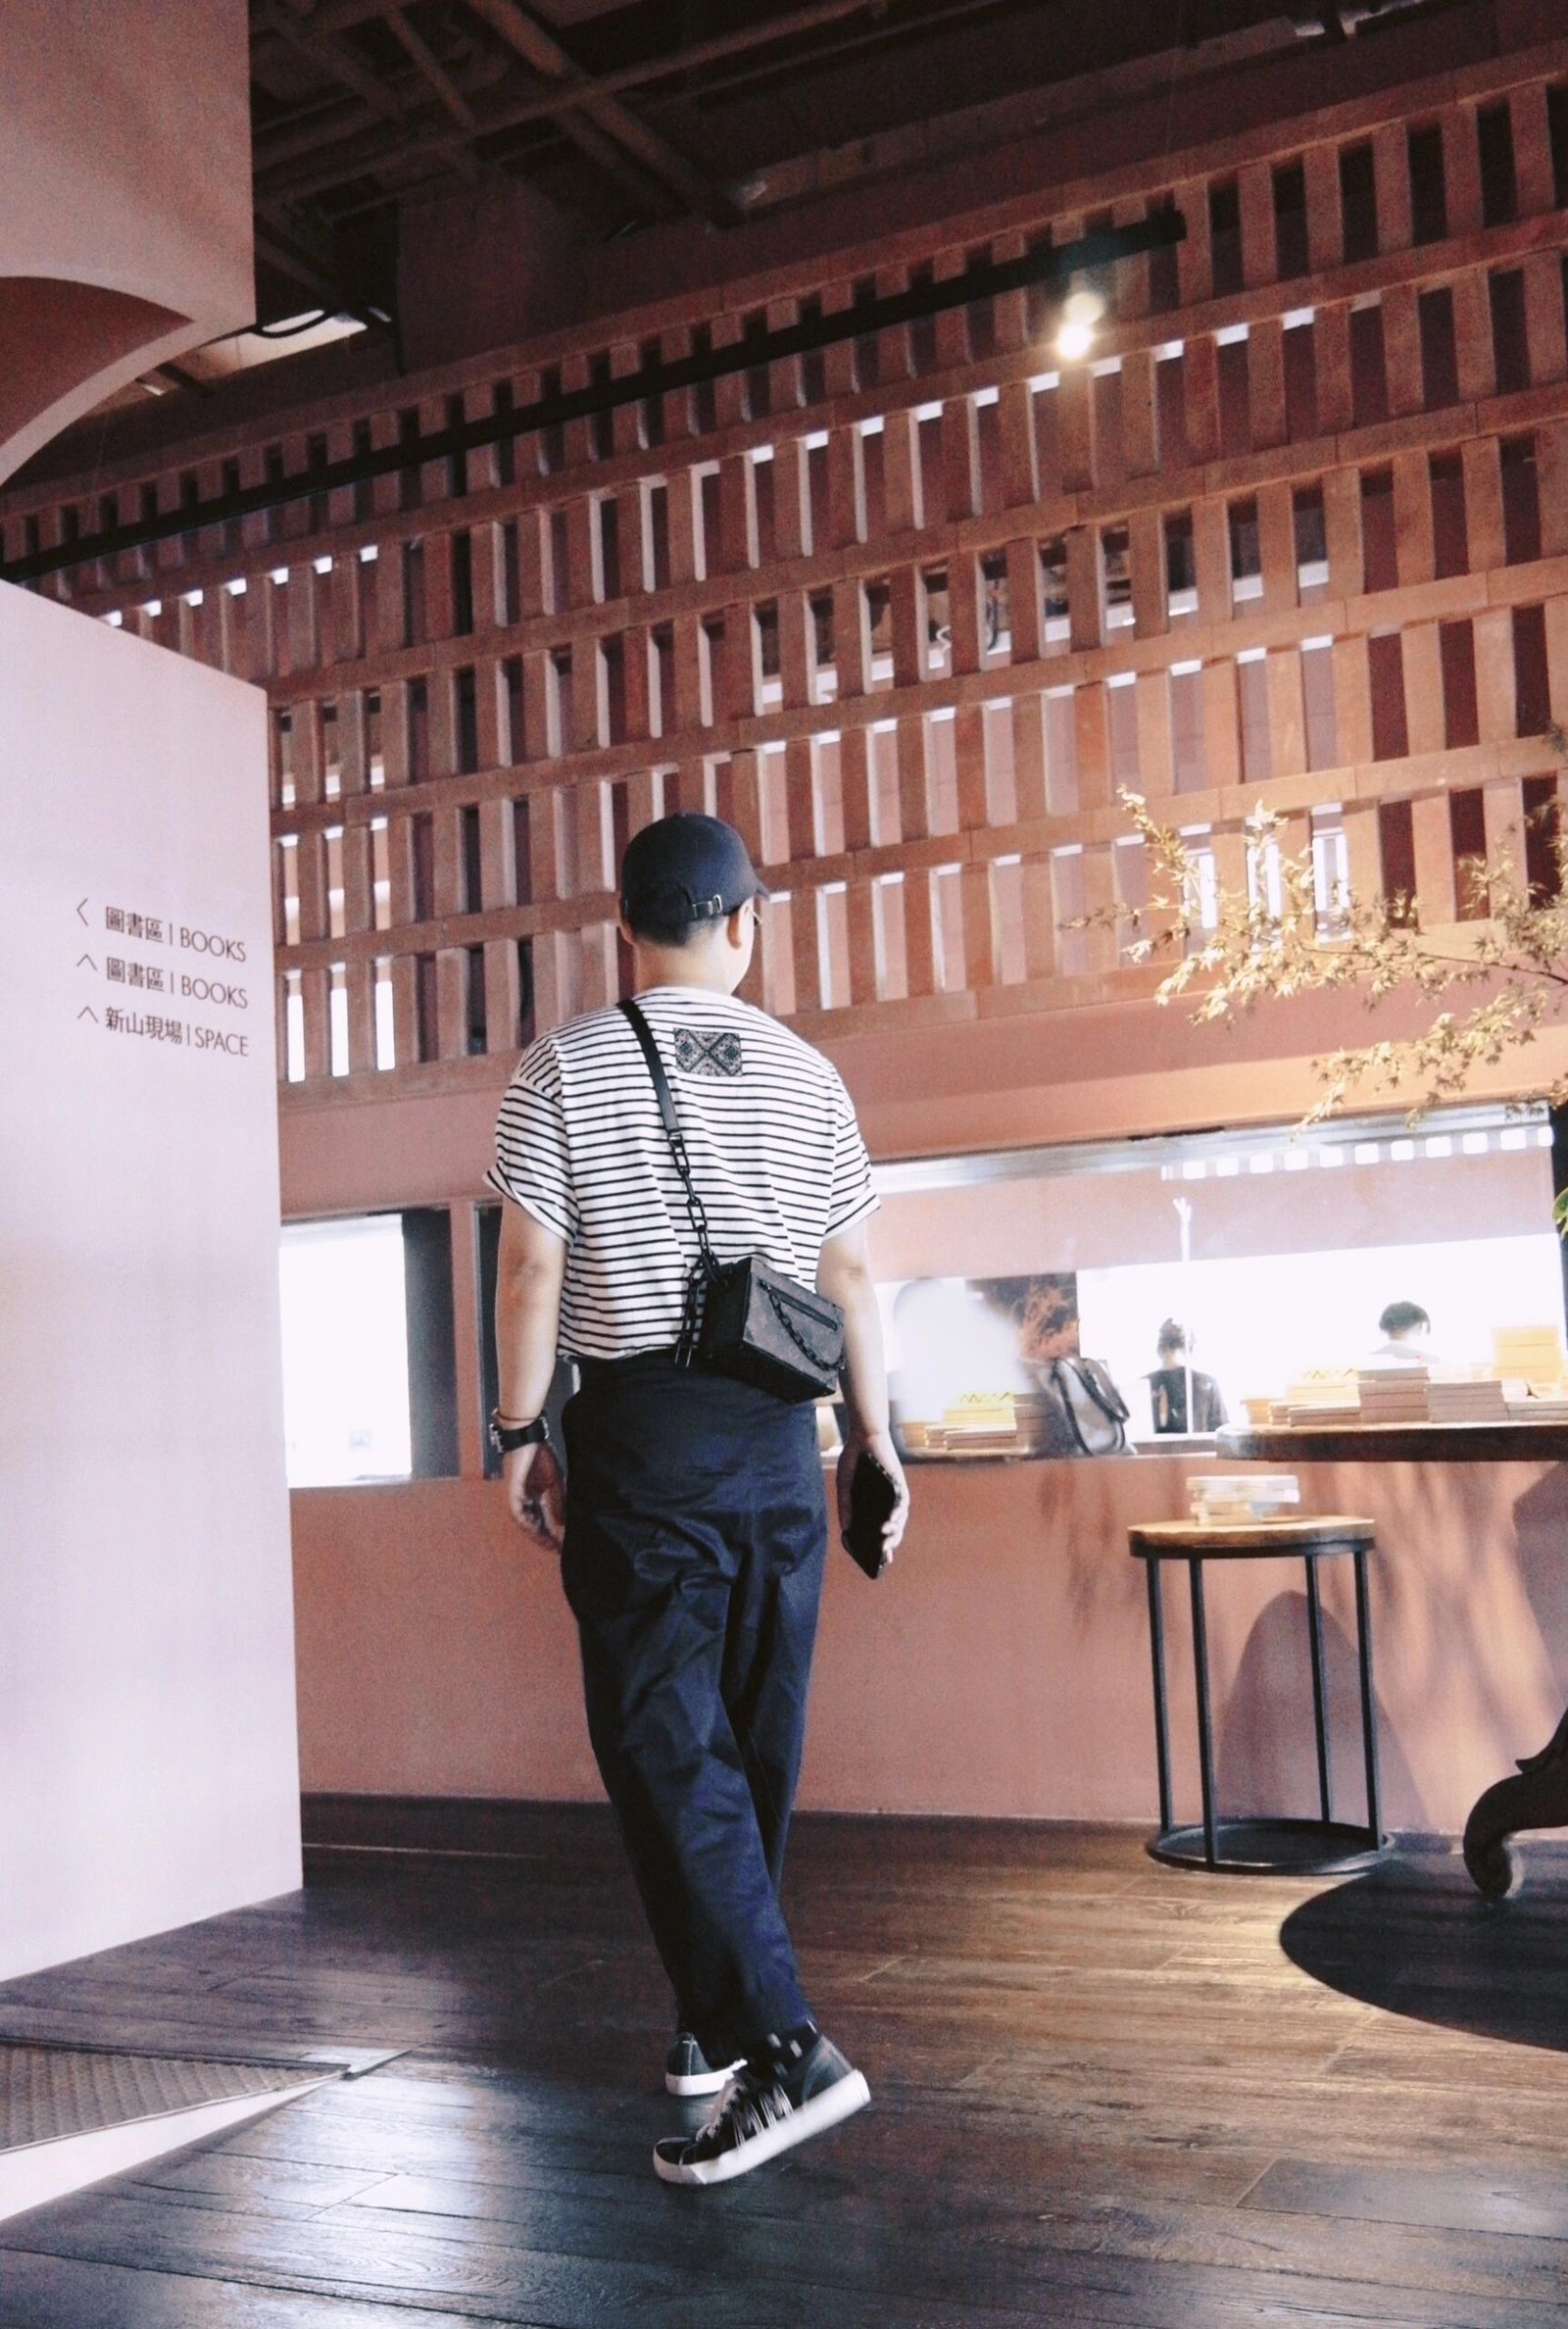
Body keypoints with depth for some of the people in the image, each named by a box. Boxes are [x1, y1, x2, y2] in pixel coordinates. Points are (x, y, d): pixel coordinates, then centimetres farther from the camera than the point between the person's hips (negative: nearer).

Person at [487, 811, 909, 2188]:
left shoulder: (565, 1070, -2)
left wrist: (519, 1430, 3)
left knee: (665, 1744, -2)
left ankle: (785, 2046, -11)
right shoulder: (808, 1077, 6)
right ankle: (718, 2023, 25)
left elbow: (530, 1268, -6)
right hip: (776, 1437, 4)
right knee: (756, 1742, 13)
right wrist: (876, 1439, 12)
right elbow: (854, 1277, 6)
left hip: (638, 1430, -4)